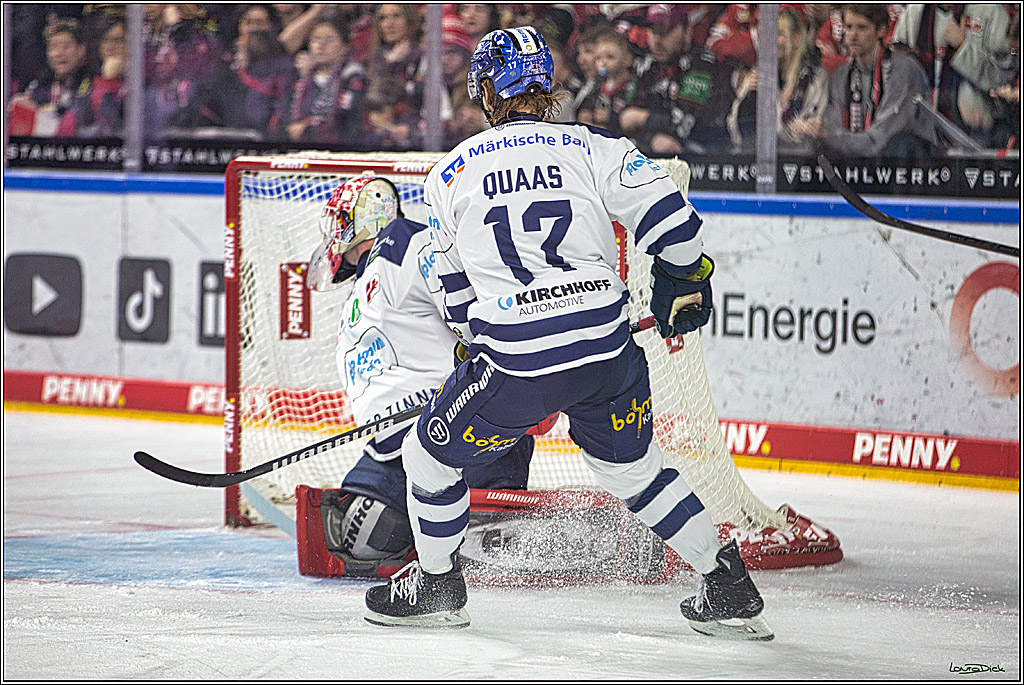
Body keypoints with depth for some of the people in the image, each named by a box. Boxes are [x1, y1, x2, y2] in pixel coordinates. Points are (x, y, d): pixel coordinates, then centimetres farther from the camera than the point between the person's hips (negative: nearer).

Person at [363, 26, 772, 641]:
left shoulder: (450, 176, 11)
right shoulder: (593, 147, 7)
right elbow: (668, 216, -1)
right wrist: (685, 286, 18)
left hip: (515, 366, -2)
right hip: (608, 353, 2)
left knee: (430, 457, 21)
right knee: (635, 471, 23)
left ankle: (437, 588, 34)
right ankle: (730, 591, 21)